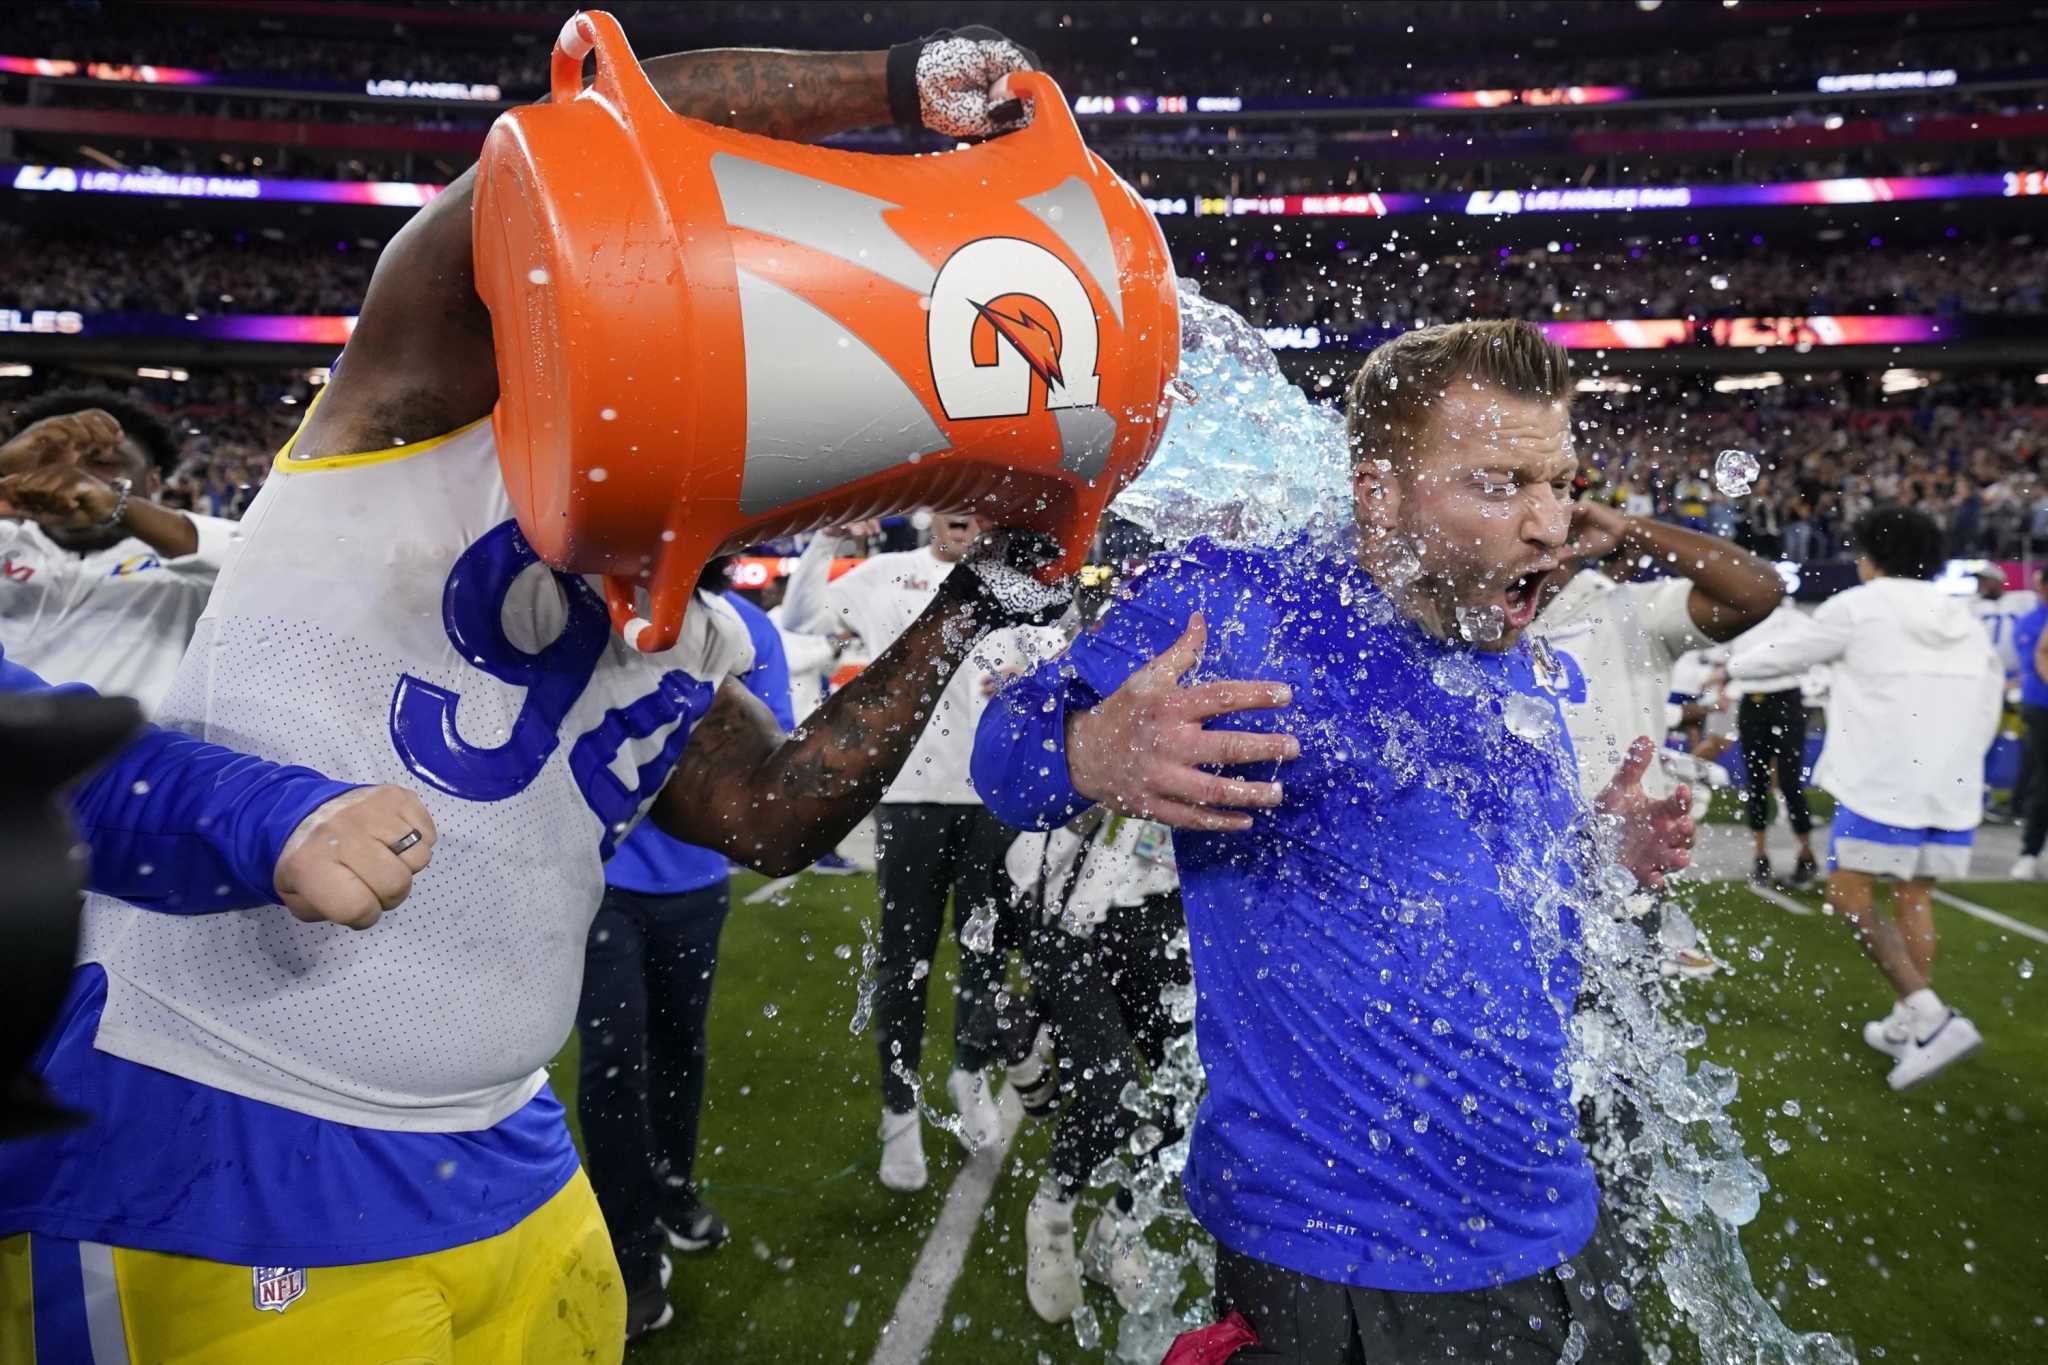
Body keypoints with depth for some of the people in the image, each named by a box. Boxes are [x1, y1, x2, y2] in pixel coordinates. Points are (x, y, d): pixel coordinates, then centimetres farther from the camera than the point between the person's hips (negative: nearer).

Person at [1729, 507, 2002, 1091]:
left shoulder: (1859, 606, -2)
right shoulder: (1966, 622, 14)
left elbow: (1783, 653, 6)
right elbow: (1985, 712, 16)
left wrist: (1732, 664, 25)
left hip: (1882, 783, -6)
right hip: (1954, 788, 6)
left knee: (1850, 897, -1)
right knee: (1915, 897, 16)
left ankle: (1932, 1019, -12)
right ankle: (1908, 1025, 23)